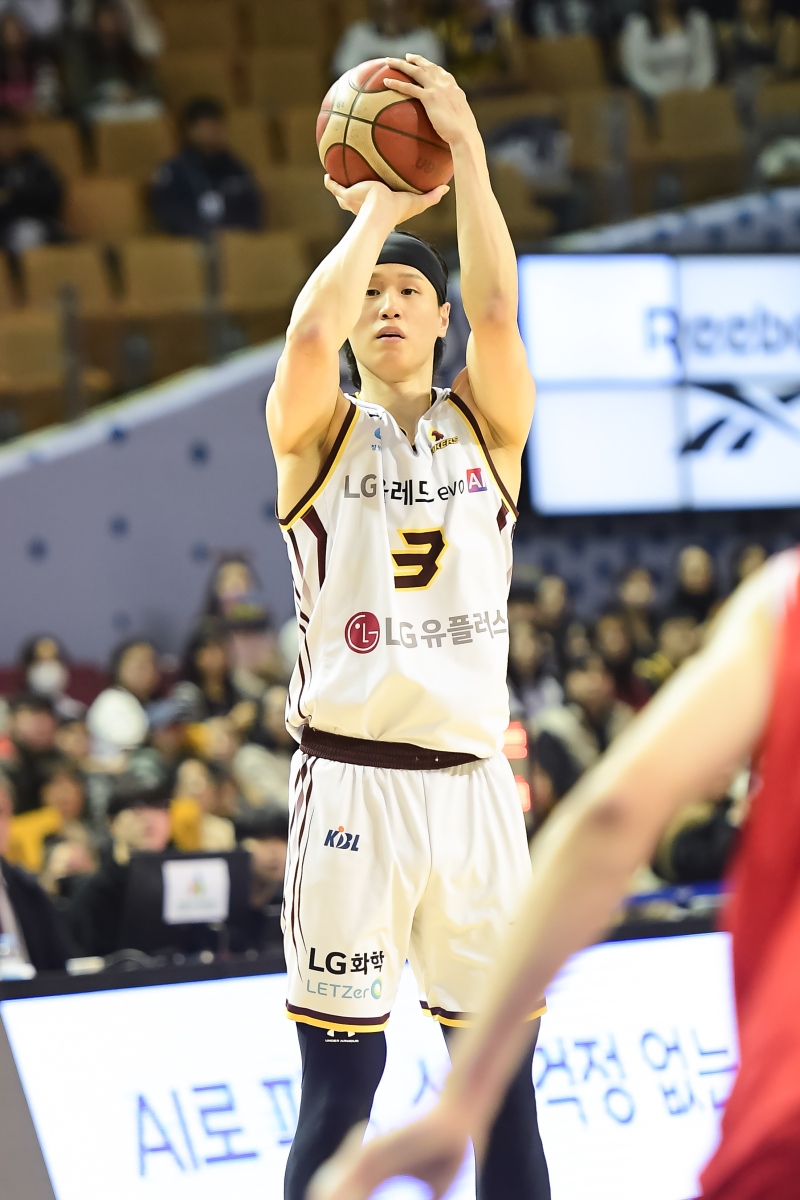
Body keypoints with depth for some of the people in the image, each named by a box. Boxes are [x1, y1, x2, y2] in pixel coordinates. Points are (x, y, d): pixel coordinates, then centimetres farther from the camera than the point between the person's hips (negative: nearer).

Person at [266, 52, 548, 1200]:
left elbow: (496, 308, -9)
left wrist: (466, 149, -17)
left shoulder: (487, 427, 9)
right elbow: (309, 333, -18)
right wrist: (377, 211, -6)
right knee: (341, 1072, -2)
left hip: (473, 778, 2)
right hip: (352, 780, -2)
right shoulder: (319, 433, 4)